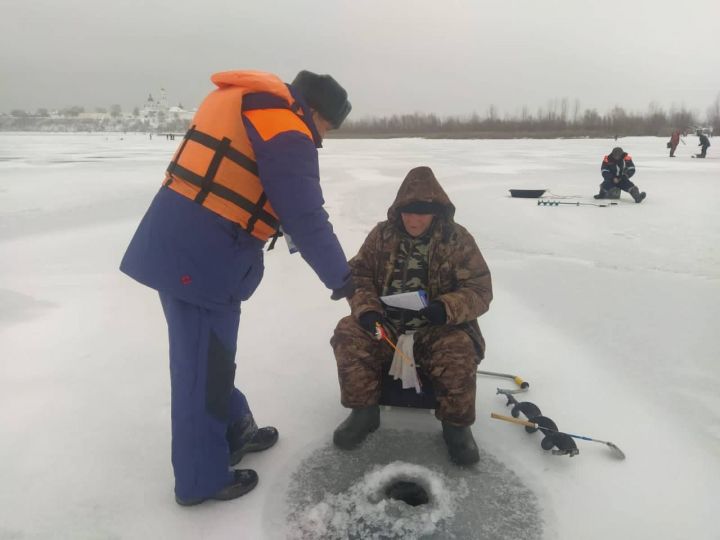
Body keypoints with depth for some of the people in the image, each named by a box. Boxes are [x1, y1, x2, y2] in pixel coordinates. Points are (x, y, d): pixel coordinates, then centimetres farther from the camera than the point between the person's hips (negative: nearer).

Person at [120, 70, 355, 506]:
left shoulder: (242, 99, 17)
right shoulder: (287, 131, -13)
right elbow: (307, 214, -15)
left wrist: (281, 230, 23)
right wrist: (341, 276, -4)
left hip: (177, 242, 10)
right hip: (202, 256, -10)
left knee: (213, 354, 21)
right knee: (203, 364, 3)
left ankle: (234, 432, 40)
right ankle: (203, 478, 21)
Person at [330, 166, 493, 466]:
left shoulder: (458, 239, -5)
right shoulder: (382, 234, 1)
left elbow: (480, 290, -8)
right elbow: (358, 275, 3)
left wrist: (447, 308, -28)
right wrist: (367, 309, -18)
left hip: (438, 328, -2)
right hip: (385, 324, 3)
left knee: (459, 351, -32)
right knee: (348, 334, -23)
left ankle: (456, 425, -5)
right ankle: (364, 411, -3)